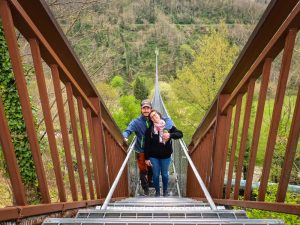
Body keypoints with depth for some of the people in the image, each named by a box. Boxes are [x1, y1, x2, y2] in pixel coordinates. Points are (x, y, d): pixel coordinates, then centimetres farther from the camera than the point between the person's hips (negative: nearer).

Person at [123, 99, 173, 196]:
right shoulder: (136, 122, -16)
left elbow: (167, 120, -17)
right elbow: (128, 130, -25)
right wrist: (125, 137, -48)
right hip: (141, 151, -3)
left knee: (151, 168, 23)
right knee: (143, 170, 7)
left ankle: (149, 182, 52)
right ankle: (145, 188, 33)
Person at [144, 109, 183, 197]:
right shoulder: (149, 130, -8)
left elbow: (180, 134, -8)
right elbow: (147, 144, -7)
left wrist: (170, 135, -26)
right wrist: (147, 158, -7)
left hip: (166, 156, 1)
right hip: (154, 156, 0)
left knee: (165, 174, 16)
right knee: (156, 175, 12)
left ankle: (165, 190, 41)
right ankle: (157, 191, 36)